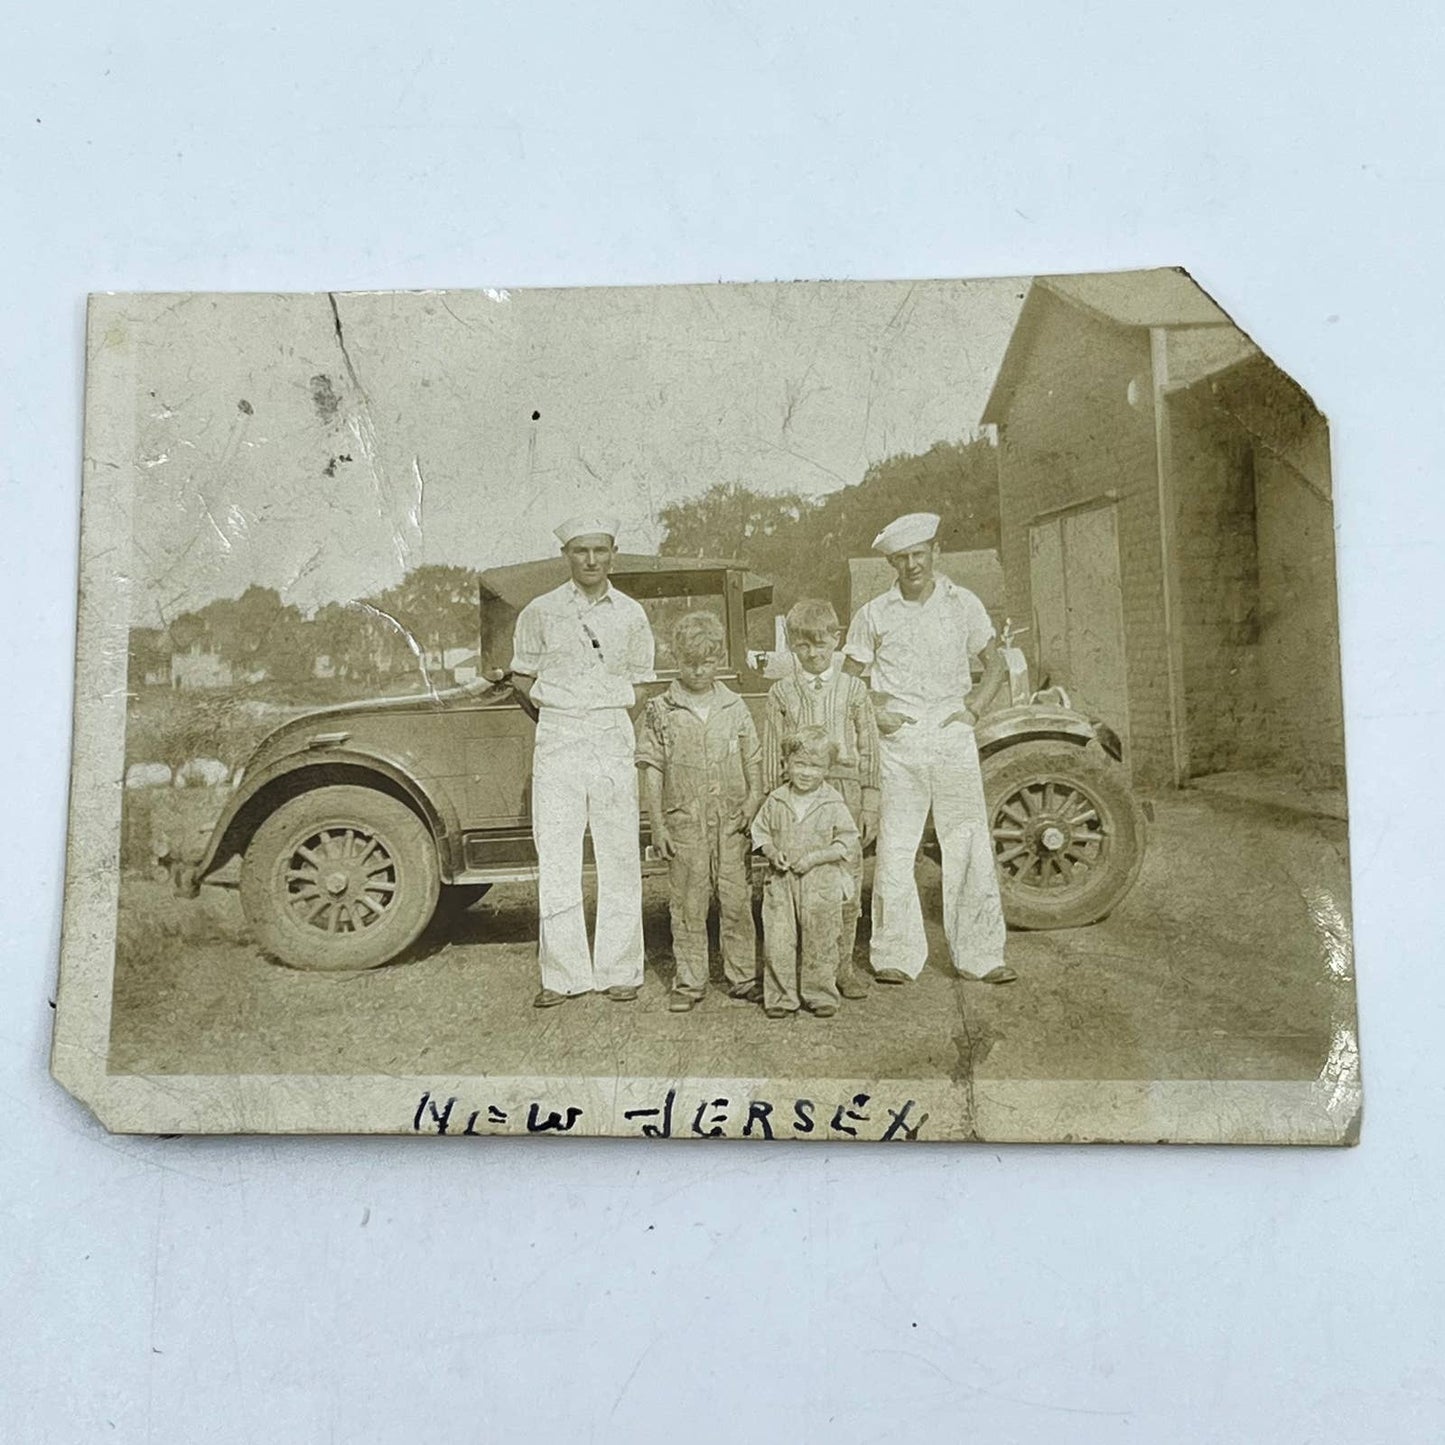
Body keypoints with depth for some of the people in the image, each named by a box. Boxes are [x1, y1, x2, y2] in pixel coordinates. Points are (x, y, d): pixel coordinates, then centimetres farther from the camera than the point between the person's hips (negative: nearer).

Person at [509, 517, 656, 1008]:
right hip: (557, 742, -1)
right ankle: (564, 974, 7)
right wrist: (561, 709, 4)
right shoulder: (540, 612, 3)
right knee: (556, 861, -1)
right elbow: (522, 678, 10)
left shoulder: (631, 614, 7)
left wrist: (606, 715, 4)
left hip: (614, 740, 1)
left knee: (619, 858, 3)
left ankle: (619, 971, 12)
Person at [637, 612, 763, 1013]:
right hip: (684, 822, -1)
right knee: (688, 904, 5)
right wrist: (657, 824, -3)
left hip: (731, 821, 1)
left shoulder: (735, 708, 7)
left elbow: (753, 762, 11)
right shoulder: (660, 711, 1)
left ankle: (743, 976, 17)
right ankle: (689, 982, 16)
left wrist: (754, 801, -4)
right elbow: (652, 771, 1)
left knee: (737, 900, 5)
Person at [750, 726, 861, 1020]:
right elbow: (760, 830, 13)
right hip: (780, 882, 2)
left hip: (822, 884, -2)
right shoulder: (776, 801, 2)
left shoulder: (833, 803, -5)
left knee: (819, 943, 6)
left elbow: (848, 842, -4)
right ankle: (781, 997, 13)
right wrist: (772, 852, -7)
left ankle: (821, 995, 22)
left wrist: (815, 857, -14)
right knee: (778, 942, 1)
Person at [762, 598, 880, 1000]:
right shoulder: (782, 693, 7)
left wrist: (870, 804, 3)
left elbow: (869, 749, 7)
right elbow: (771, 755, 8)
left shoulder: (852, 689, 7)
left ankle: (843, 964, 16)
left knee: (846, 882, 3)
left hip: (843, 789, 0)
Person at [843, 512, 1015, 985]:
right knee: (894, 850, 0)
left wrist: (974, 707, 1)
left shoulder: (963, 604, 7)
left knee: (970, 846, 1)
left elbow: (994, 665, 15)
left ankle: (980, 955, 11)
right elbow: (850, 681, 12)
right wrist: (873, 713, -4)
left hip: (952, 737, 1)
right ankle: (896, 956, 10)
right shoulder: (874, 615, 5)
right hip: (897, 743, 0)